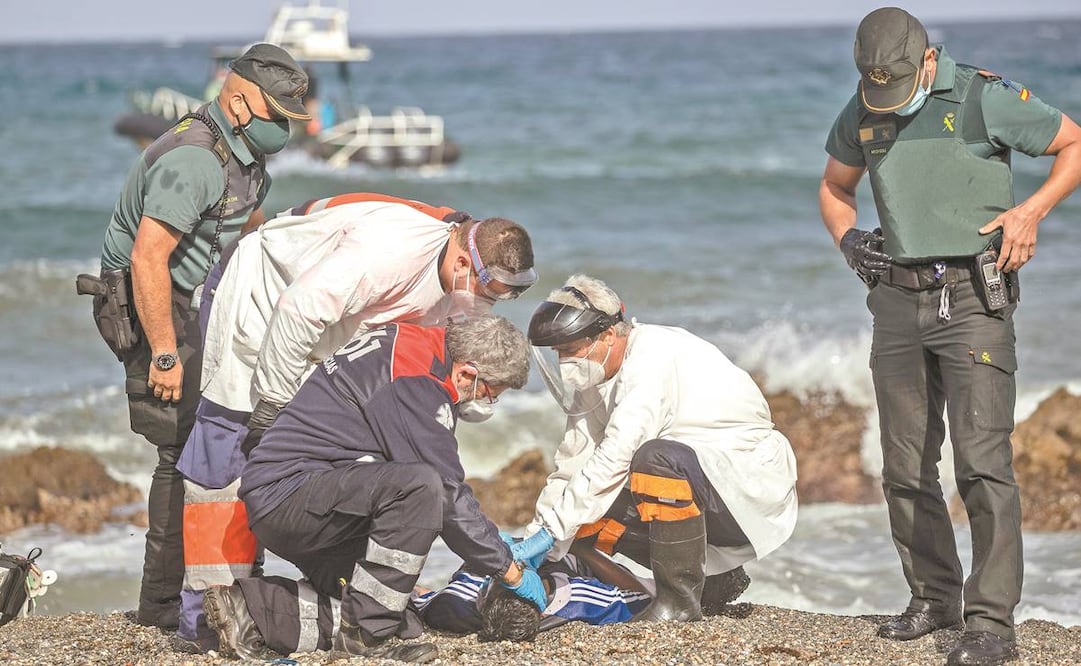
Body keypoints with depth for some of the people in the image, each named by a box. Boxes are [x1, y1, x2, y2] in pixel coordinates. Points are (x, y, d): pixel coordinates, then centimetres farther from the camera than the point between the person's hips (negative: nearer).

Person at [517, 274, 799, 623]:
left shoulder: (653, 356, -22)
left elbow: (615, 459, -30)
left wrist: (550, 531, -29)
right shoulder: (597, 379, 6)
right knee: (586, 513, -2)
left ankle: (681, 600, -25)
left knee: (657, 457, -36)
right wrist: (531, 548, -7)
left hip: (752, 476, -10)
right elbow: (572, 466, 4)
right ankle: (715, 579, 10)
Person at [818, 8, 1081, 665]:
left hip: (973, 297, -6)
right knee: (906, 468, 8)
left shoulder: (986, 97, -9)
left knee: (983, 461, -13)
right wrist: (848, 239, 5)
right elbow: (835, 187, 25)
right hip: (898, 300, 6)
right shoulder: (862, 113, 7)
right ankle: (935, 599, 23)